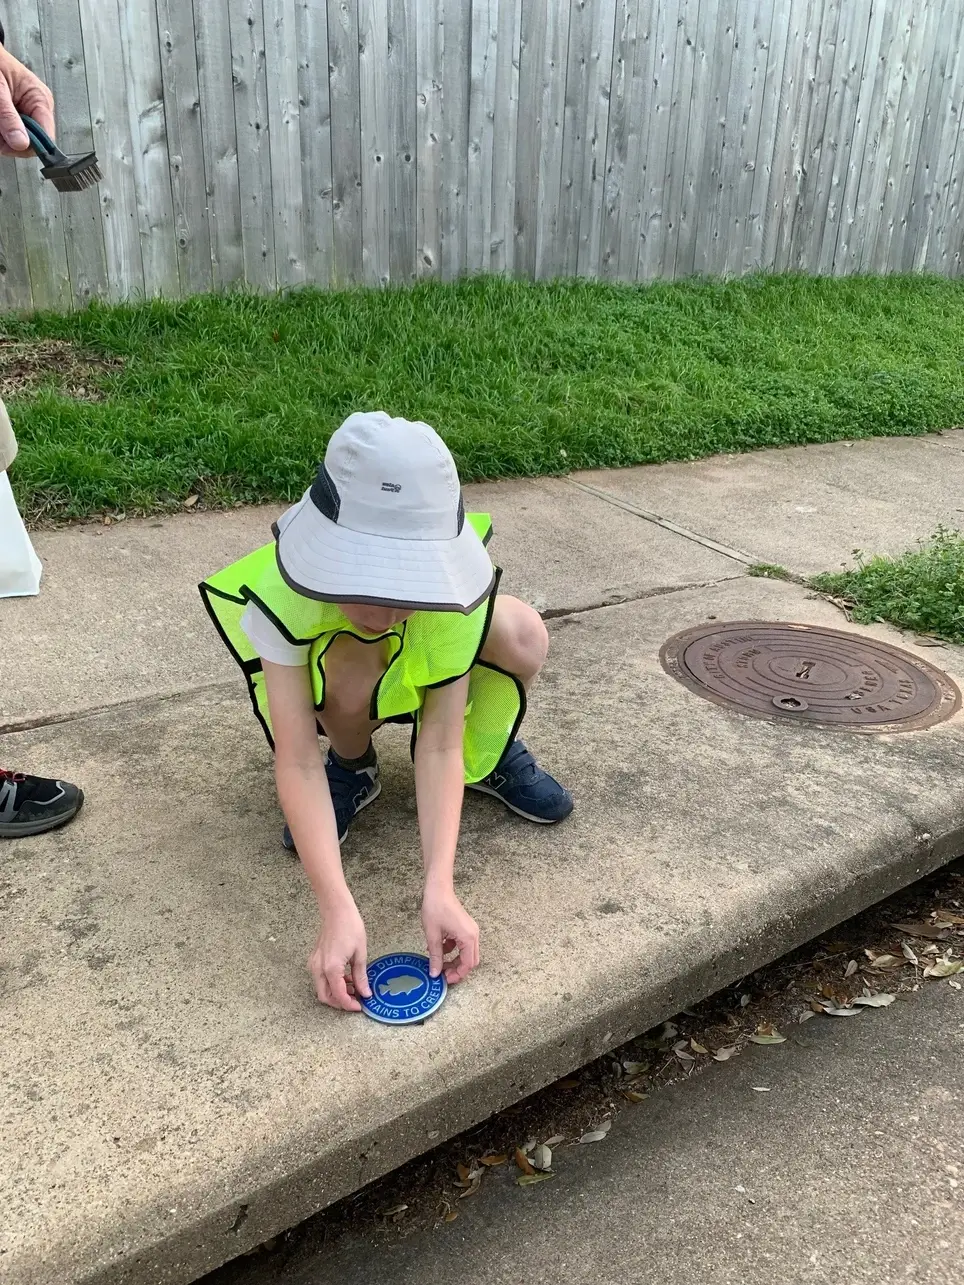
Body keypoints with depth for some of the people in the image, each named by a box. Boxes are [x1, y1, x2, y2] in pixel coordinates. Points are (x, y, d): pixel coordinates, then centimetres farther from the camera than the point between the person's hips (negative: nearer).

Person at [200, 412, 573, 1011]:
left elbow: (440, 746, -35)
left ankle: (492, 754, 0)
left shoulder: (454, 581, -36)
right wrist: (339, 911, -49)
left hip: (422, 664, 1)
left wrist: (439, 887, -44)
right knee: (351, 676, -40)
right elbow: (297, 762, -40)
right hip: (325, 669, -1)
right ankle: (353, 767, -5)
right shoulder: (284, 594, -39)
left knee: (523, 635, -31)